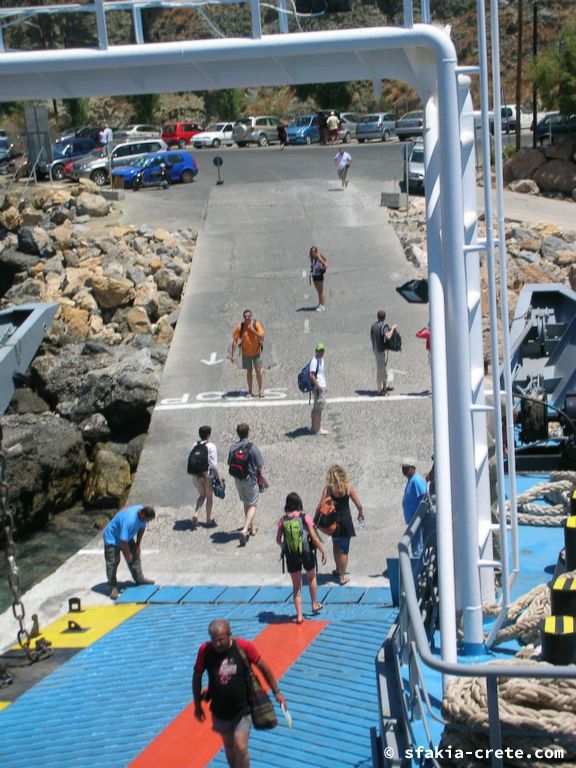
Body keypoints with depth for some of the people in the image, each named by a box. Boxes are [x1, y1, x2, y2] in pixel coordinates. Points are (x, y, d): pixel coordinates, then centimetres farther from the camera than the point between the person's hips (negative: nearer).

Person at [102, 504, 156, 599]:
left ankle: (139, 578, 25)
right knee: (112, 563, -7)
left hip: (127, 537, 8)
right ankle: (112, 587, 0)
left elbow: (142, 528, 3)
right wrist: (128, 555, -21)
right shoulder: (129, 520, -42)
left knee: (135, 556, 12)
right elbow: (123, 541, -36)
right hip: (112, 538, -8)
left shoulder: (142, 510, -17)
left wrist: (137, 545, 4)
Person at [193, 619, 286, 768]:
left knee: (240, 748, -10)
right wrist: (197, 705, 8)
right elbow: (197, 676, 0)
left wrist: (276, 692, 3)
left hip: (242, 709, -2)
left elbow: (263, 668, -5)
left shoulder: (244, 647, -19)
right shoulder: (205, 650, -16)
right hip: (220, 710, 2)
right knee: (229, 747, 16)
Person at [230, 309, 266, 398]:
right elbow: (234, 340, -11)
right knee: (249, 371, 9)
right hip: (246, 353, 1)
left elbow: (262, 337, -19)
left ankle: (261, 390, 8)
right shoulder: (240, 326, -13)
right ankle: (250, 391, 19)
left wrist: (253, 330, -30)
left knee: (258, 370, -3)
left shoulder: (256, 324, -14)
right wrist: (233, 355, -16)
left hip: (256, 352, -1)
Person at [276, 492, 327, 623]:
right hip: (306, 553, -1)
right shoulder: (305, 518, -10)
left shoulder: (283, 520, -5)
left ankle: (299, 615, 8)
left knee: (296, 585, 11)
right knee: (311, 578, 26)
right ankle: (315, 605, 41)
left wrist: (283, 547, 23)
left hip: (291, 555, 1)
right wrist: (323, 551, -2)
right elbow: (314, 537, -11)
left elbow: (278, 540, 1)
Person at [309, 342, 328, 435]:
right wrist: (319, 386, -22)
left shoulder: (321, 359, 14)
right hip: (318, 387, -10)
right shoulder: (314, 361, -16)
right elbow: (311, 375, -23)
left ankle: (314, 427, 26)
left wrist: (325, 386, 22)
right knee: (319, 408, -8)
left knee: (316, 408, 17)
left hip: (321, 386, 10)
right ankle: (317, 429, -5)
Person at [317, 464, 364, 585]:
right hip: (345, 520, -2)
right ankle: (342, 577, 12)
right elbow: (359, 505, -6)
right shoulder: (348, 487, -8)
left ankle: (339, 570, 39)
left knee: (336, 546, 25)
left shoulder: (327, 488, -8)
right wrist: (361, 514, 13)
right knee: (344, 549, 7)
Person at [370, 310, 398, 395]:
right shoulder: (383, 326, -19)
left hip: (375, 349, 8)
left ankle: (385, 386, 32)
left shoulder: (373, 325, 5)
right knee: (380, 370, 0)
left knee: (384, 369, 21)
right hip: (382, 350, -8)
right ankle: (379, 390, 7)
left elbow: (371, 337, 13)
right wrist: (392, 328, -19)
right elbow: (388, 336, -34)